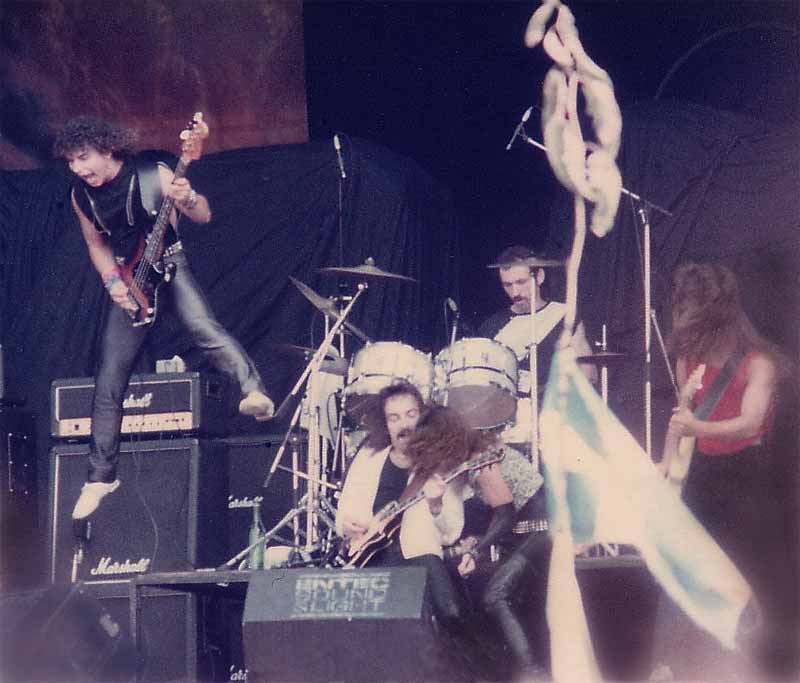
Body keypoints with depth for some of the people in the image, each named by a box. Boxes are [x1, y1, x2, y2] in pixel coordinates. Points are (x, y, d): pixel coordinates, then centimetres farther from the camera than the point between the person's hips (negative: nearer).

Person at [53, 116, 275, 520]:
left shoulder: (153, 176, -14)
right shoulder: (81, 196, -1)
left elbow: (203, 217, -12)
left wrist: (186, 198, -34)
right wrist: (113, 281, -3)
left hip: (168, 269, -4)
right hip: (130, 285, 4)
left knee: (204, 328, -36)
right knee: (109, 382, 2)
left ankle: (254, 393, -49)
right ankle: (100, 475, 11)